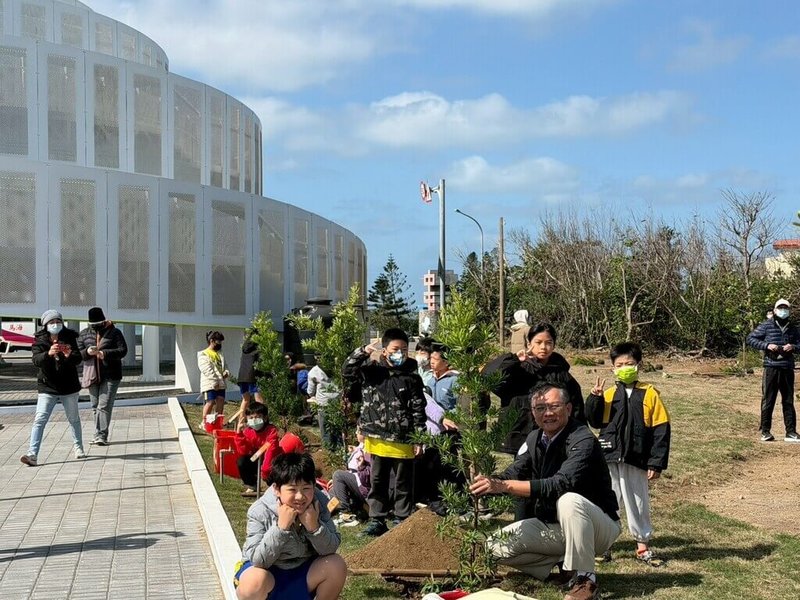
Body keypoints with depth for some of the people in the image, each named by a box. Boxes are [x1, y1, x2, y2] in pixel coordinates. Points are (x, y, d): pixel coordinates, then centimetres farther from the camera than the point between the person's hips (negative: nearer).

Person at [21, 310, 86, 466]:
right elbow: (36, 359, -20)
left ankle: (78, 447, 35)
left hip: (69, 388, 1)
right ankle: (32, 454, -17)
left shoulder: (69, 338, -2)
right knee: (40, 419, -12)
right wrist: (49, 353, -41)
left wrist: (69, 354, -35)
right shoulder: (40, 341, -4)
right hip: (47, 388, -1)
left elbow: (78, 359, -12)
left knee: (73, 418, 16)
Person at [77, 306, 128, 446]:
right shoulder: (84, 334, 8)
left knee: (104, 406, -11)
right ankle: (98, 434, 18)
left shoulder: (114, 333, -1)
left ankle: (102, 435, -12)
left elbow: (123, 350, -10)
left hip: (110, 376, -4)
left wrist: (104, 353, -24)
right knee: (95, 406, 10)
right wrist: (87, 352, -19)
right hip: (92, 375, 4)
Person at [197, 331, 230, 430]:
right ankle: (203, 422, -2)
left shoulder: (220, 354, 22)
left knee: (220, 402, 5)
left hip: (220, 384, 7)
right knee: (210, 402, -12)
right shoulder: (203, 354, -2)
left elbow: (224, 367, 22)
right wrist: (214, 382, -21)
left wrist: (226, 373, -3)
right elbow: (207, 370, -12)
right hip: (210, 384, -7)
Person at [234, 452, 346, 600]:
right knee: (255, 581, -36)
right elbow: (259, 560, -26)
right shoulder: (259, 512, -22)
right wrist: (281, 526, -35)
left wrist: (314, 527, -30)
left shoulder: (318, 503, -13)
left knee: (337, 565, -20)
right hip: (267, 572, -3)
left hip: (302, 572, 4)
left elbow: (330, 549, -12)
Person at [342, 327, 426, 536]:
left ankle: (402, 521, 18)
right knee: (377, 482, 11)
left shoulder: (412, 377, -4)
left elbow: (418, 411, -4)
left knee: (403, 483, 8)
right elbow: (347, 372, -4)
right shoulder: (372, 370, 2)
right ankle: (377, 520, 20)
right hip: (377, 439, 3)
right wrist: (362, 352, -15)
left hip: (403, 441, -2)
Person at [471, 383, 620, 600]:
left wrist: (505, 486, -42)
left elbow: (563, 484, -37)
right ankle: (565, 566, 4)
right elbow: (513, 474, -6)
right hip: (553, 525, 7)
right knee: (497, 545, -6)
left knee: (569, 501, -39)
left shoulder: (583, 441, -22)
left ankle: (585, 580, -24)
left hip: (597, 527, -7)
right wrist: (489, 482, -30)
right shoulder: (534, 439, 4)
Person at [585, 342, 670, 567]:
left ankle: (643, 545, 23)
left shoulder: (649, 394, -3)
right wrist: (594, 398, -12)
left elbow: (661, 430, -4)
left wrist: (656, 463, -7)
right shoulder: (609, 394, 5)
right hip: (609, 458, 2)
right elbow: (595, 422, 4)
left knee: (638, 504, 10)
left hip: (636, 462, -2)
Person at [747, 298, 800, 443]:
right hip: (771, 367, -3)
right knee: (768, 400, 0)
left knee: (788, 401, 8)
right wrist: (766, 345, -13)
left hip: (787, 368, 4)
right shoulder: (766, 326, 0)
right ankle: (765, 431, 7)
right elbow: (750, 338, 0)